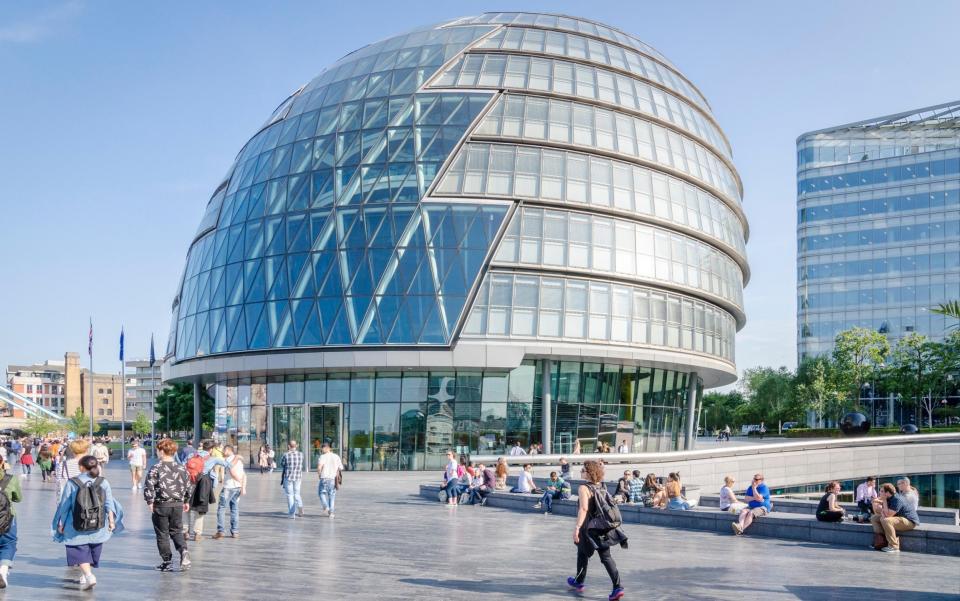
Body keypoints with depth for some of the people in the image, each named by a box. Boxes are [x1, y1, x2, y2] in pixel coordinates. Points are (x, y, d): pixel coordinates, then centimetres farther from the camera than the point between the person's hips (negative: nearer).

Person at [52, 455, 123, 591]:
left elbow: (64, 506, -3)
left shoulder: (72, 483, -8)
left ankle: (89, 575, -16)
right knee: (92, 549, 20)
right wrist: (111, 521, 7)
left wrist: (61, 524, 6)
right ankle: (86, 576, 32)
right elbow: (109, 504, -1)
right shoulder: (103, 482, -2)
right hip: (98, 526, 3)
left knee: (80, 551, 4)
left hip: (77, 527, -3)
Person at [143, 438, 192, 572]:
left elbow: (148, 486, -15)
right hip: (178, 505, 4)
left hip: (161, 505, -4)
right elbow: (189, 486, 9)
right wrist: (186, 501, 22)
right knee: (176, 532, 16)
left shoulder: (156, 468, -10)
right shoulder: (181, 468, 4)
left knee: (162, 534, 8)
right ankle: (184, 550, -11)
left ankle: (166, 562, 11)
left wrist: (149, 502, -4)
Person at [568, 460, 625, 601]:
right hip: (602, 527, 6)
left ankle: (578, 582, 34)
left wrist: (577, 527, -27)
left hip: (588, 527, -6)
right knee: (606, 557, 4)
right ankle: (618, 587, -8)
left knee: (583, 554, 16)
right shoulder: (601, 487, 6)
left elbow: (583, 509, -26)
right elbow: (608, 506, 13)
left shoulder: (583, 488, -16)